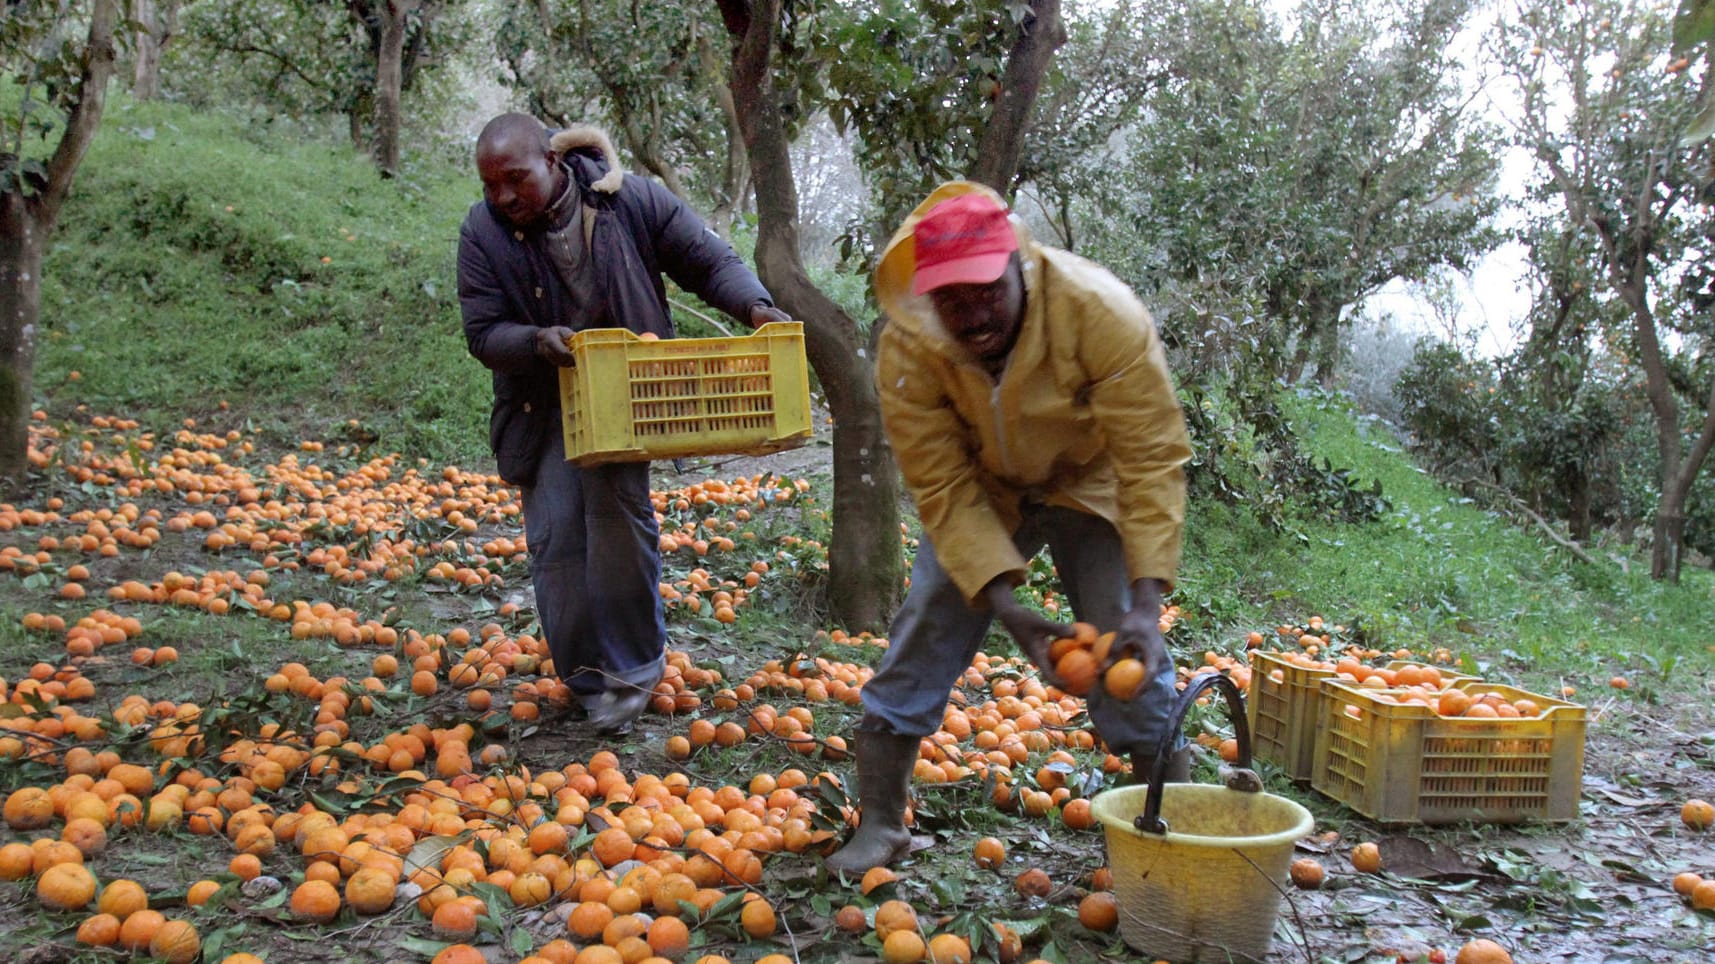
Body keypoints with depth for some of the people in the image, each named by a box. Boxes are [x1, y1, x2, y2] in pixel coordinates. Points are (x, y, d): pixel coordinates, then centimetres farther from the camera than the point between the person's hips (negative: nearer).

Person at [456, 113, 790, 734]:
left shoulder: (634, 202, -12)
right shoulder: (482, 233, -8)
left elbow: (710, 262, -4)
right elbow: (484, 334, -8)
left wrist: (754, 306, -24)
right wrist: (536, 342, -30)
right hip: (542, 405, 2)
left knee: (617, 506, -17)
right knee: (555, 537, -1)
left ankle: (635, 662, 2)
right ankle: (588, 677, 16)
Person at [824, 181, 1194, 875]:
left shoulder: (1102, 314, -33)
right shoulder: (907, 351, -27)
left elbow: (1151, 460, -31)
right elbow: (944, 490, -24)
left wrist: (1145, 604, -39)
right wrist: (1009, 610, -33)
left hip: (1091, 486, -1)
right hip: (981, 493, 2)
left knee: (1128, 654, -12)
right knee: (924, 633, -6)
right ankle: (878, 826, 9)